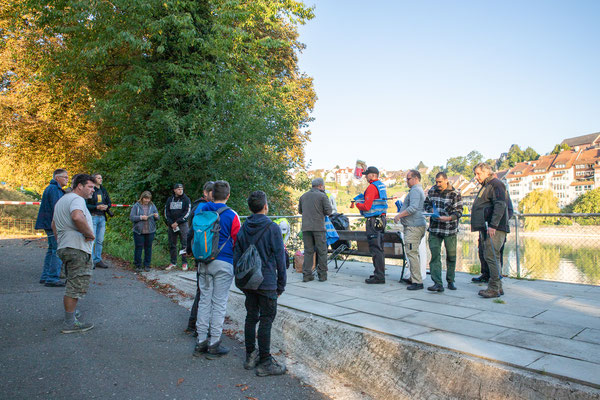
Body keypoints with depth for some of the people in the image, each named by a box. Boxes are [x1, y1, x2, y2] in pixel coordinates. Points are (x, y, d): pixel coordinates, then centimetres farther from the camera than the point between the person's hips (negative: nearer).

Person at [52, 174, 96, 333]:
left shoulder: (62, 200, 23)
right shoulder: (77, 199, -13)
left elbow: (54, 225, 31)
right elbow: (77, 217, -35)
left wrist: (61, 242, 30)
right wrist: (89, 233, -22)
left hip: (64, 247, 11)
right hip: (78, 249, -11)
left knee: (72, 284, 21)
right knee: (76, 286, -6)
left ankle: (70, 314, 32)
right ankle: (70, 323, -3)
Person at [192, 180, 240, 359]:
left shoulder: (200, 209, 2)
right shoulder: (231, 215, -11)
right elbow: (237, 241, -5)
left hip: (203, 262, 4)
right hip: (224, 263, -4)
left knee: (204, 300, 13)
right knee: (219, 303, 4)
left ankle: (201, 342, 22)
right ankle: (214, 345, 13)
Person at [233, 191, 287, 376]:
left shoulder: (243, 229, 5)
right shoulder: (272, 228, -11)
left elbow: (236, 257, 8)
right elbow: (280, 258, -9)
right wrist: (281, 284, 0)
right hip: (267, 283, -6)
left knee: (251, 317, 15)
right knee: (266, 320, 1)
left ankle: (250, 356, 25)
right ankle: (264, 362, 6)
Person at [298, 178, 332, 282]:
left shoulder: (303, 196, 12)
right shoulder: (322, 196, -3)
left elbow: (300, 211, 21)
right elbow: (328, 211, -6)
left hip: (306, 228, 4)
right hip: (319, 227, -4)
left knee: (308, 251, 8)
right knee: (321, 251, 4)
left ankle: (307, 275, 6)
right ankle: (322, 275, 7)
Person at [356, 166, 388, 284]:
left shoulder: (372, 187, -14)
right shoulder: (381, 185, 16)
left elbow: (367, 206, -19)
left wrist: (358, 204, 0)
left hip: (373, 221, -10)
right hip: (381, 219, 10)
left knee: (375, 249, -7)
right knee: (378, 248, 16)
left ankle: (379, 277, -4)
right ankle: (379, 273, 24)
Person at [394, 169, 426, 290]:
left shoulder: (415, 190, -12)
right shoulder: (420, 190, 22)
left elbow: (413, 208, -25)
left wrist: (399, 215, -17)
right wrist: (402, 210, 23)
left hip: (413, 227, -11)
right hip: (419, 226, 11)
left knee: (412, 253, -11)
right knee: (414, 253, 15)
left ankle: (418, 282, -10)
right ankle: (413, 278, 23)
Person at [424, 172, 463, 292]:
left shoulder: (455, 194, -4)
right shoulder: (432, 191, 7)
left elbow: (459, 211, -7)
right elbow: (426, 204, 17)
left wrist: (448, 218, -24)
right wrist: (431, 209, -5)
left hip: (450, 229, -2)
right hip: (434, 229, 2)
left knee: (451, 256, 8)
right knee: (435, 256, -6)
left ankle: (450, 281, 25)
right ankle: (437, 283, -6)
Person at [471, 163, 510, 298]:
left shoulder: (496, 184, -8)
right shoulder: (486, 186, 23)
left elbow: (500, 205, -19)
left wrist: (493, 225, -24)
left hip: (494, 228, -10)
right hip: (487, 227, 10)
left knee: (491, 256, -10)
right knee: (490, 256, 12)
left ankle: (494, 288, -6)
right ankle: (498, 287, 18)